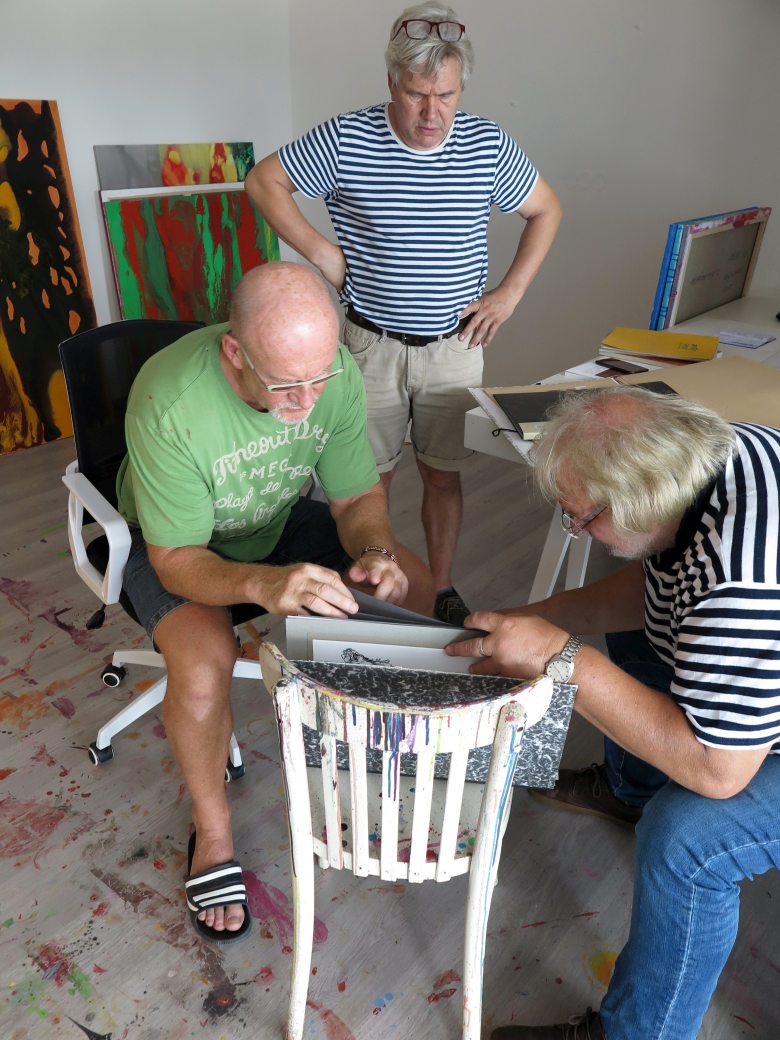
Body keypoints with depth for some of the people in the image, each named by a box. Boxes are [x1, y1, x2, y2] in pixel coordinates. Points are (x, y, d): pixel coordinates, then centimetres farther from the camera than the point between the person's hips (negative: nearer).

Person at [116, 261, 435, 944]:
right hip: (181, 544, -4)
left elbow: (358, 497, -10)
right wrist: (263, 584, -48)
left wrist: (375, 552, -33)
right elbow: (175, 560, -28)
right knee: (204, 666, -32)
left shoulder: (336, 372, -22)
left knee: (415, 587, -10)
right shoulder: (168, 403, -34)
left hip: (283, 520, 4)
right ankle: (212, 831, 0)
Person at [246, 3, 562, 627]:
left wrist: (509, 293, 0)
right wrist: (319, 251, -8)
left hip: (455, 347, 1)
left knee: (444, 476, 9)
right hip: (372, 343, -1)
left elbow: (546, 211, 10)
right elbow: (263, 181, 2)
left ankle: (443, 591, 27)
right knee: (371, 477, 7)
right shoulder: (347, 138, -7)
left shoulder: (488, 146, -2)